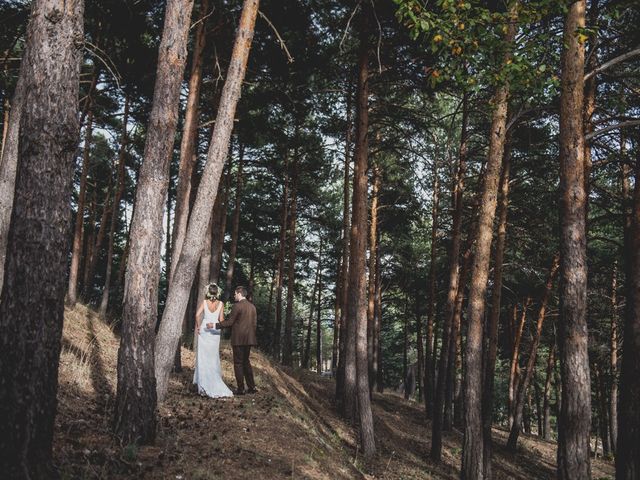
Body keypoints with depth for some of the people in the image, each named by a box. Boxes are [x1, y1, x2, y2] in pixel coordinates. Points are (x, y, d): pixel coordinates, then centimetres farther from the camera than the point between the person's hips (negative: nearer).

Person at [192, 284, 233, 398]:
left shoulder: (205, 302, -6)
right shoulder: (221, 304, -2)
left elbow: (197, 314, -17)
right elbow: (221, 320, -2)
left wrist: (197, 326, -4)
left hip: (204, 331, -2)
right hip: (215, 332, 2)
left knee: (203, 359, 3)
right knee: (213, 358, 14)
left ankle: (204, 387, 0)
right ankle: (214, 385, 19)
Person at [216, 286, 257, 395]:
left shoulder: (237, 306, -12)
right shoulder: (252, 306, 10)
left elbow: (229, 322, -13)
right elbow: (254, 323, 13)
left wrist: (215, 325, -6)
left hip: (238, 339, -7)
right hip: (249, 339, 7)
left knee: (238, 363, 1)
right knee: (246, 362, 17)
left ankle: (240, 389, 2)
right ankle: (252, 387, 16)